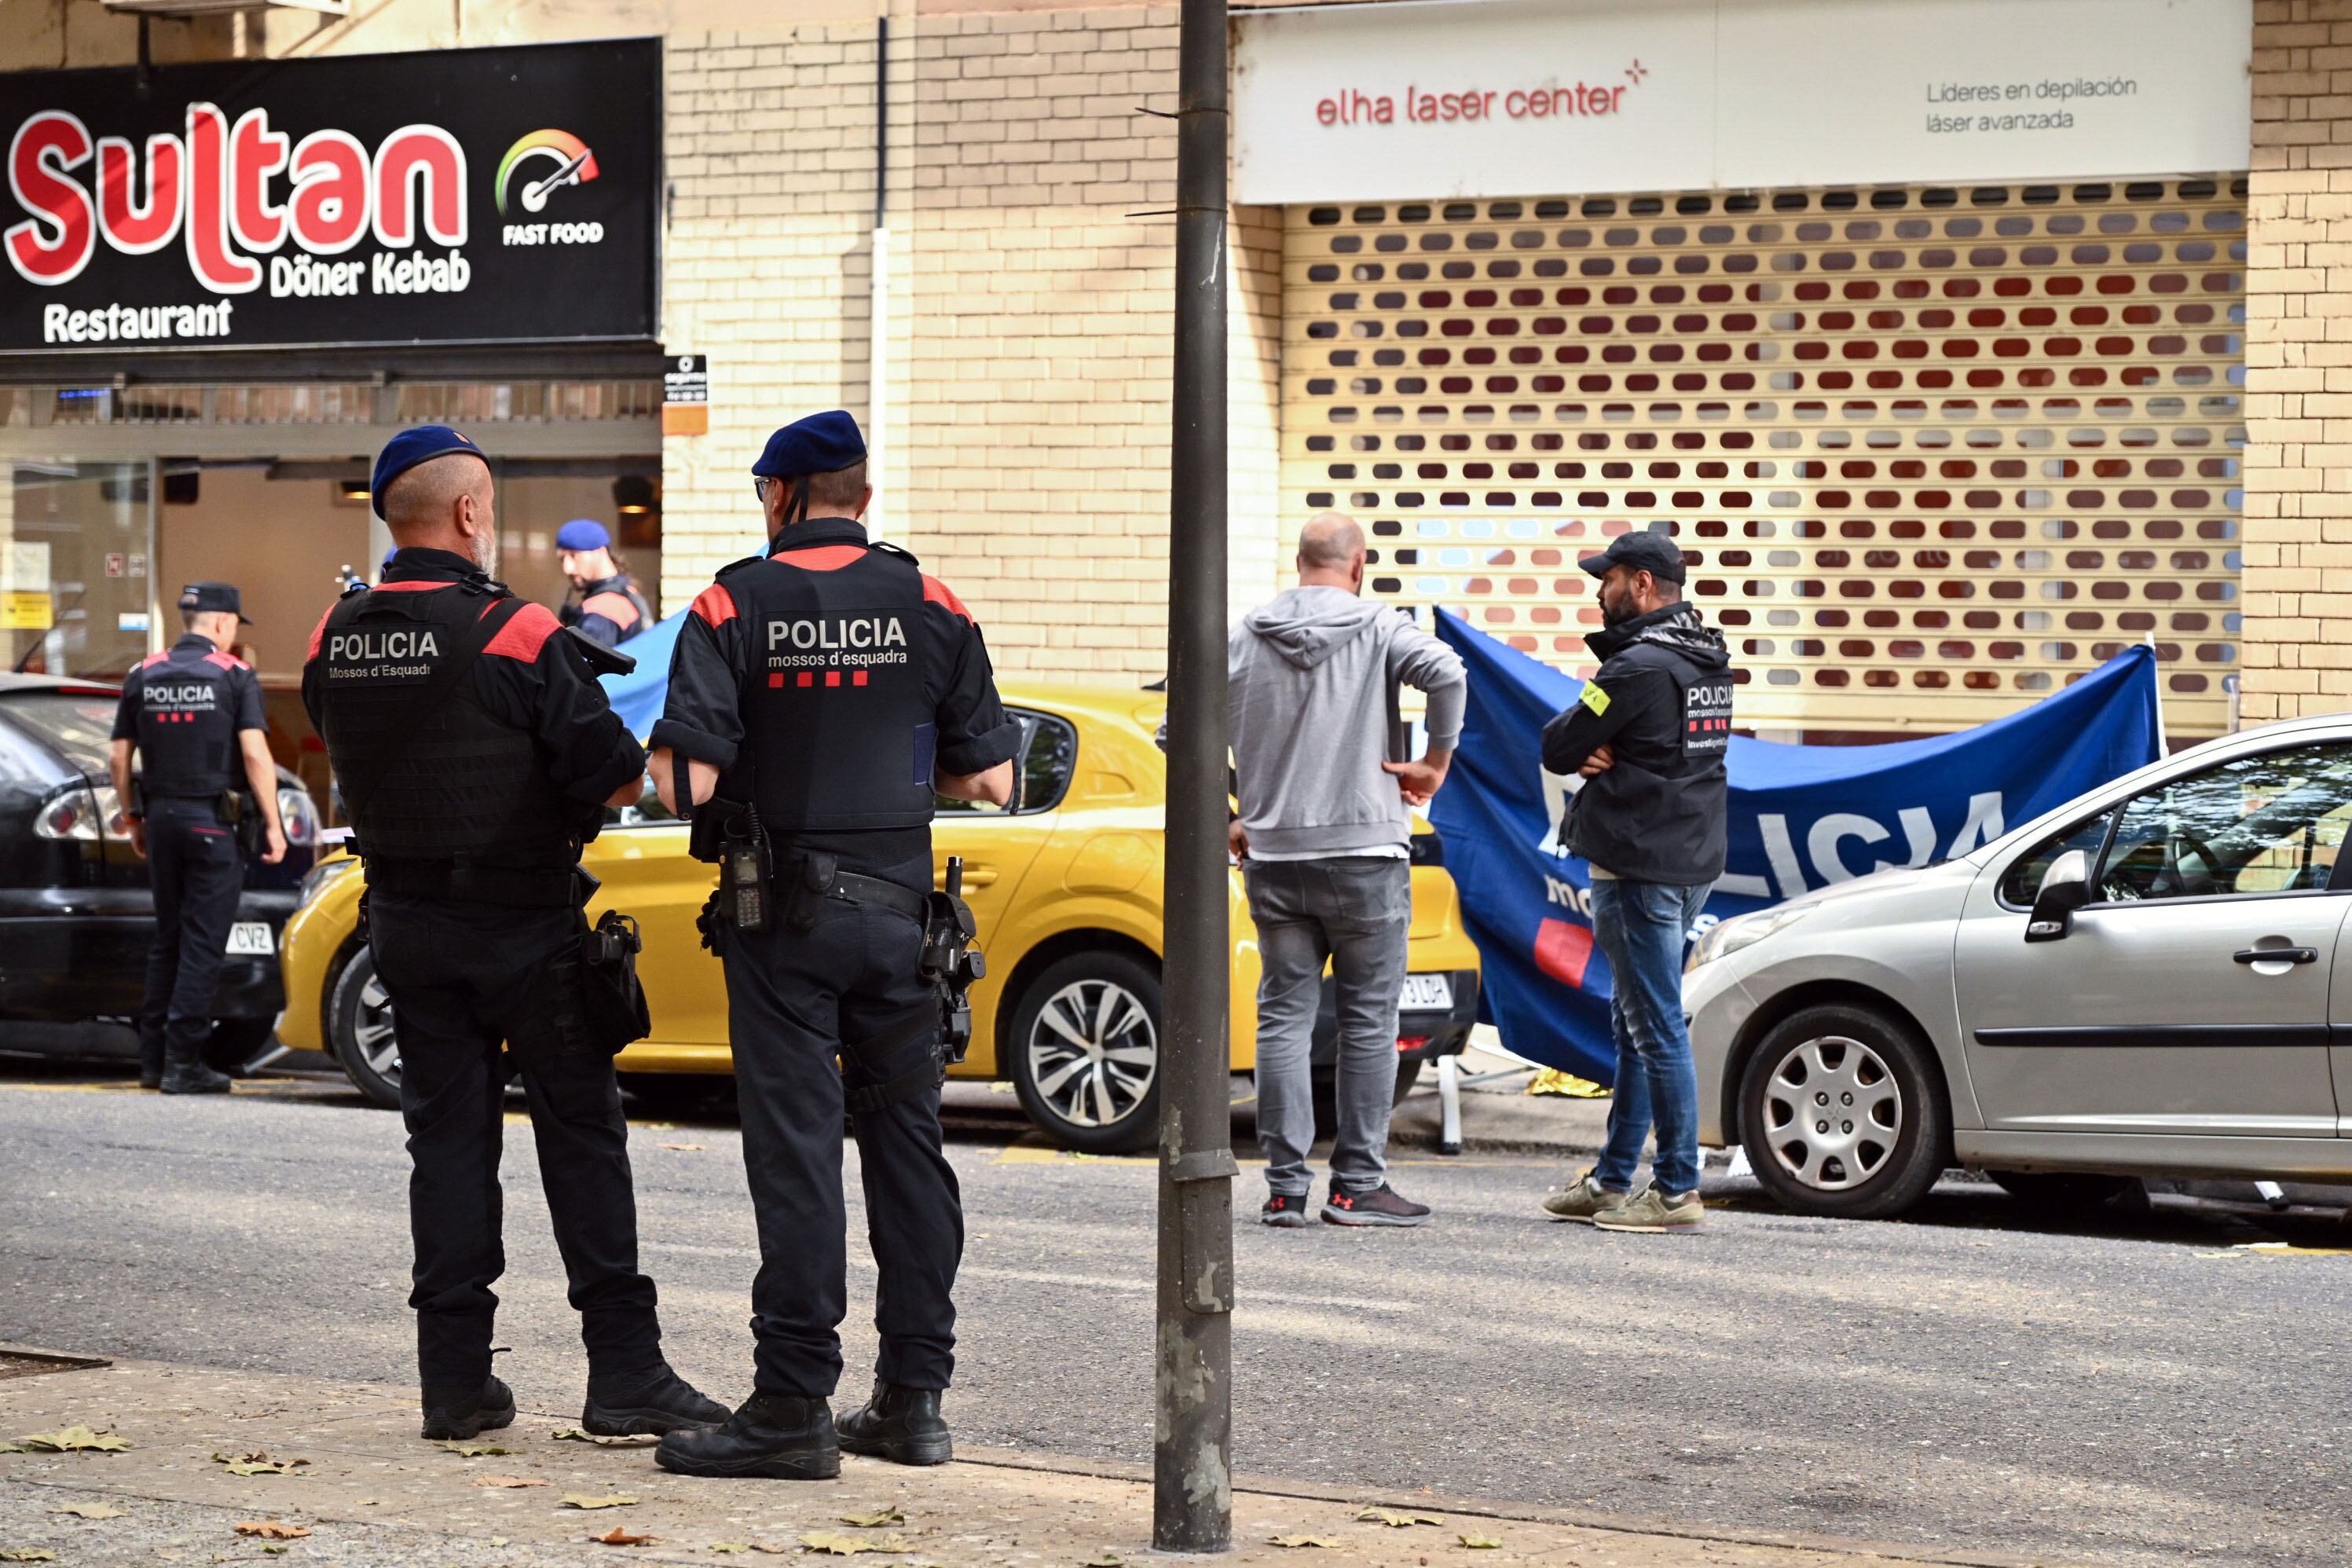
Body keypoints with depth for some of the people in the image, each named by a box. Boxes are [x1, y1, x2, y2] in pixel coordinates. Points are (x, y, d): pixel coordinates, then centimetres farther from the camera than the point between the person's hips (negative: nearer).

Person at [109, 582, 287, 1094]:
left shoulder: (143, 676, 8)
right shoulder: (235, 676, -6)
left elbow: (119, 758, 8)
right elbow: (254, 753, -14)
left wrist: (134, 820, 18)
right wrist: (273, 824, -10)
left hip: (161, 818, 5)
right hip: (214, 821, -5)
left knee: (168, 940, 14)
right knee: (203, 945, -2)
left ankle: (153, 1060, 14)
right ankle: (183, 1063, -5)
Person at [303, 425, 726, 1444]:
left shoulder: (333, 642, 1)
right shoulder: (513, 635, -17)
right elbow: (616, 778, -16)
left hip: (405, 925, 5)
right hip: (522, 921, -5)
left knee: (446, 1139, 10)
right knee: (581, 1137, 2)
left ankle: (456, 1380, 9)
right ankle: (623, 1370, 3)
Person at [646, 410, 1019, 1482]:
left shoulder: (735, 608, -6)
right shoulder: (931, 609, 3)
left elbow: (683, 781, -14)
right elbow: (989, 779, 3)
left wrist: (748, 773, 9)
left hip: (784, 915, -3)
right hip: (898, 910, 3)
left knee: (795, 1151, -2)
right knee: (906, 1141, 11)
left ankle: (795, 1405, -3)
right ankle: (913, 1398, 15)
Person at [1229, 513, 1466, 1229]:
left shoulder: (1244, 637, 6)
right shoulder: (1378, 627, -4)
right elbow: (1446, 673, -22)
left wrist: (1223, 821, 13)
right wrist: (1436, 763, -10)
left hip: (1273, 856, 3)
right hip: (1364, 851, -3)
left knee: (1283, 1016, 6)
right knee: (1369, 1019, 4)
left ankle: (1285, 1186, 3)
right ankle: (1358, 1184, 4)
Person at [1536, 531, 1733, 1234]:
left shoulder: (1641, 667, -17)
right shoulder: (1707, 661, 13)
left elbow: (1555, 747, -13)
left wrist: (1581, 745, 7)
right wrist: (1597, 755, -6)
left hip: (1639, 868, -10)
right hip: (1692, 861, 10)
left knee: (1657, 1029, -6)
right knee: (1634, 1024, 16)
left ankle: (1677, 1189, -4)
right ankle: (1612, 1181, 23)